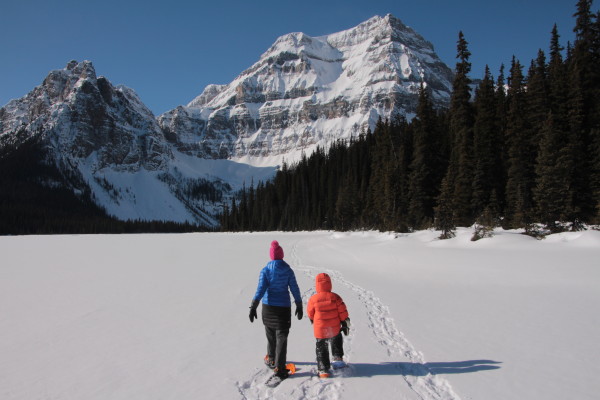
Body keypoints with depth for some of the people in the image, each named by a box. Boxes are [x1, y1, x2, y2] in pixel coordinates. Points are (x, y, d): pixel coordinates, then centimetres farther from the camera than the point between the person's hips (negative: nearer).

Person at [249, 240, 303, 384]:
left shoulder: (265, 270, -5)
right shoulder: (288, 270, -3)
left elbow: (261, 289, -12)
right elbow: (295, 289, 0)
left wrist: (253, 306, -10)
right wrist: (299, 306, 10)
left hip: (268, 307, 1)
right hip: (284, 307, -1)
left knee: (271, 335, 20)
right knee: (281, 338, 0)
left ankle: (271, 360, 38)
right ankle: (279, 370, -3)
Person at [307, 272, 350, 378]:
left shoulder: (313, 299, -13)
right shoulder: (335, 297, -12)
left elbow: (310, 314, 3)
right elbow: (343, 312, -6)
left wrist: (313, 321, 24)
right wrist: (345, 325, 7)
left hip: (320, 330, -1)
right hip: (335, 329, 1)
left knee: (321, 349, 13)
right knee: (336, 340, 32)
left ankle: (323, 370, 12)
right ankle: (338, 357, 28)